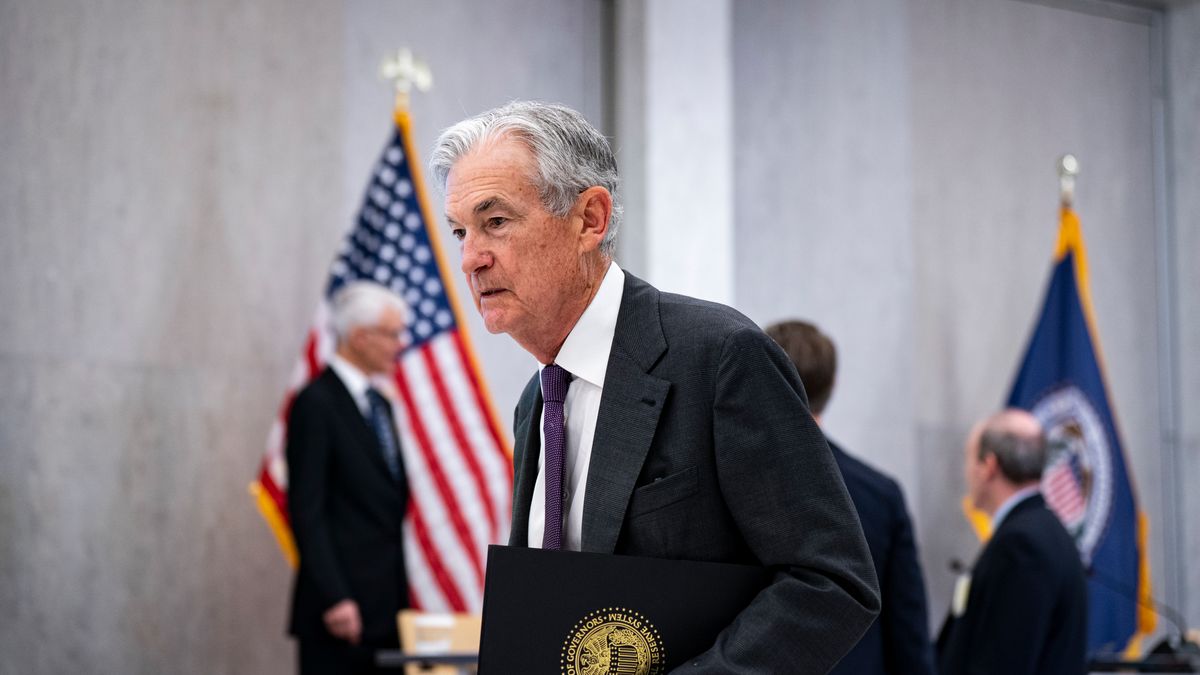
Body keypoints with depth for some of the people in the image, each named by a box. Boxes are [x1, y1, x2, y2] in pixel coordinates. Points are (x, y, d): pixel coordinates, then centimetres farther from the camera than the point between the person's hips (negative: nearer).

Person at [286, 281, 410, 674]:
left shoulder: (379, 405, 18)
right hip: (340, 610, -8)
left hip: (384, 609, 8)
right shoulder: (316, 404, -9)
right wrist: (334, 599, -19)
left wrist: (400, 595, 15)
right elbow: (307, 511, -14)